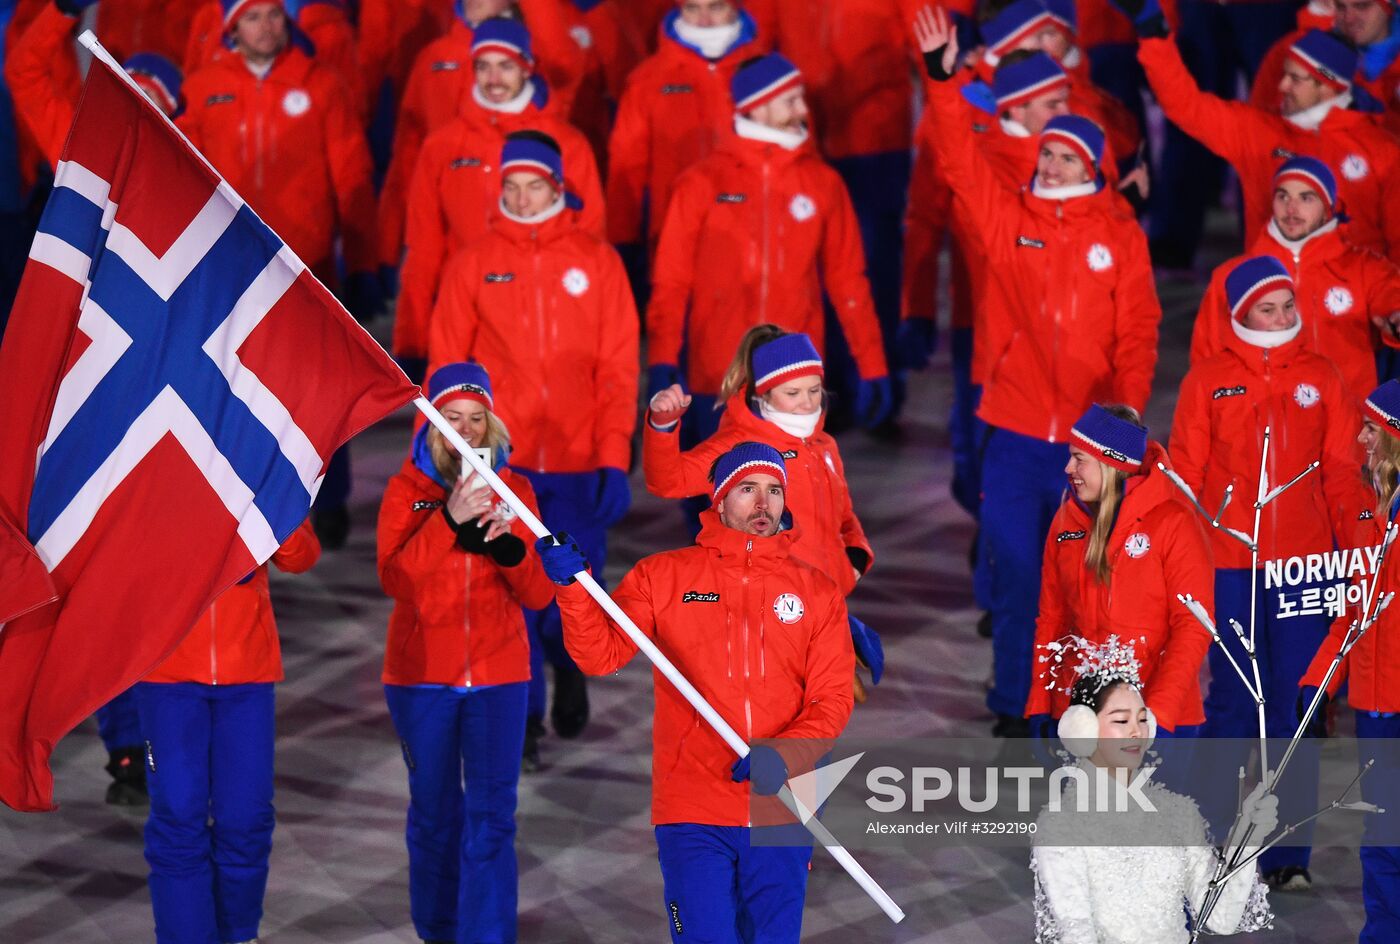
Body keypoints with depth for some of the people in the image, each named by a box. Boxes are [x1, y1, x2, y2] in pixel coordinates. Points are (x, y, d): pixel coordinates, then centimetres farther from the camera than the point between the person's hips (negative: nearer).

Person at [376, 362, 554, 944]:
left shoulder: (514, 490, 3)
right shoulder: (407, 491, 0)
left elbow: (539, 594, -1)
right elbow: (395, 579, -16)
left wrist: (508, 541, -20)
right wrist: (449, 519, -27)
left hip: (498, 677, 0)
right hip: (421, 676, 0)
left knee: (492, 818, -6)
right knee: (434, 814, 9)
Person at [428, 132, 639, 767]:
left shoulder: (597, 262, 2)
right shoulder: (473, 265, 3)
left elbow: (618, 369, 1)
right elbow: (445, 367, 6)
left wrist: (615, 460, -6)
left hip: (578, 464, 0)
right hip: (500, 462, 0)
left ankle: (567, 665, 37)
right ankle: (524, 719, 8)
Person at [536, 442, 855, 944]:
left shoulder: (816, 591, 8)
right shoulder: (663, 577, 5)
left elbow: (833, 699, 3)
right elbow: (600, 653, -4)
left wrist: (783, 756, -15)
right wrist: (572, 584, -21)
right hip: (693, 813, -2)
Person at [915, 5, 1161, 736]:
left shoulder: (1119, 235, 3)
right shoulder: (1007, 217, 5)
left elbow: (1137, 331, 3)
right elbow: (959, 162, -8)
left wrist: (1130, 404, -10)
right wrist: (942, 79, -21)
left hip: (1090, 435, 0)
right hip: (1015, 433, 1)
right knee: (1015, 571, 2)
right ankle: (1013, 704, 15)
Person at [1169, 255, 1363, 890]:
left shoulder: (1321, 379, 7)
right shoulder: (1207, 382, 3)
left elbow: (1342, 473, 8)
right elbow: (1185, 474, 6)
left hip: (1303, 559, 1)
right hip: (1228, 562, -1)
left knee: (1295, 701, 0)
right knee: (1234, 696, 3)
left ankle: (1288, 851, 6)